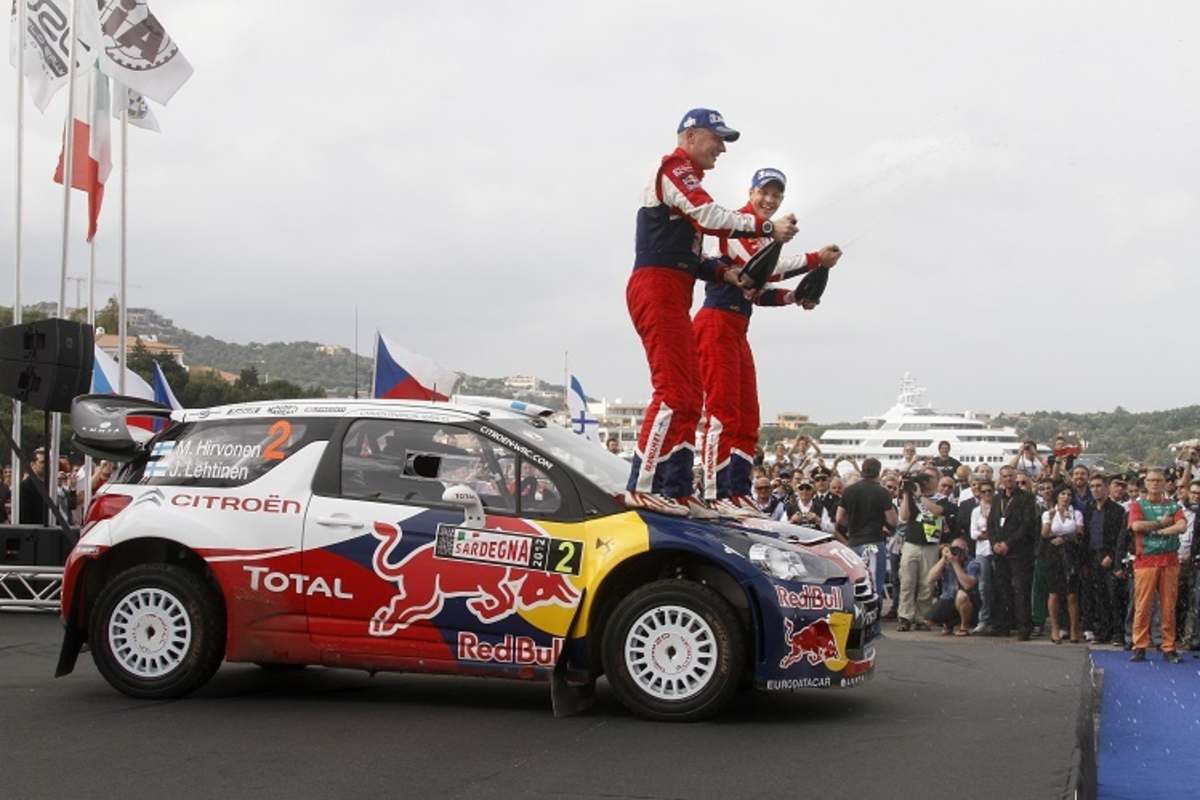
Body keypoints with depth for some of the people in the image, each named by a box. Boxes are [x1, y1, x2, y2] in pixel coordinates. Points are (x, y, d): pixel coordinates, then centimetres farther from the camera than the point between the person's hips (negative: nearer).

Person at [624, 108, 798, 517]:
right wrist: (768, 227, -15)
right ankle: (641, 486, -19)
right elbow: (711, 217, -18)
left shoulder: (682, 177, 27)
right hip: (657, 288, -11)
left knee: (690, 398, 9)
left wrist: (723, 273, 9)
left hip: (671, 295, 11)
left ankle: (677, 491, 9)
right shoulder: (675, 167, -4)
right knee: (673, 392, -17)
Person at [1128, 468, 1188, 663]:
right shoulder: (1138, 505, 8)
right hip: (1145, 560, -2)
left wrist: (1158, 531, -11)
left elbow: (1182, 526, -6)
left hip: (1170, 560, 2)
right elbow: (1136, 526, -12)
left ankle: (1169, 648, 7)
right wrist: (1161, 523, -4)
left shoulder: (1172, 505, 13)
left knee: (1169, 606, 2)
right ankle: (1139, 647, 0)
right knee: (1142, 605, -5)